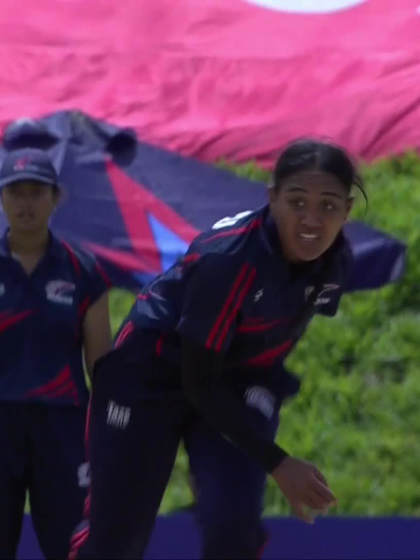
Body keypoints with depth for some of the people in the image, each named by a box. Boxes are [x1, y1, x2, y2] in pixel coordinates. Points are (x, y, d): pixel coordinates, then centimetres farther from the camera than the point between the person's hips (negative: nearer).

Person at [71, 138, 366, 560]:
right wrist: (277, 464, -30)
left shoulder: (335, 262, -14)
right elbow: (198, 381, -29)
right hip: (152, 378, -5)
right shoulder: (229, 256, -34)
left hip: (237, 385, 5)